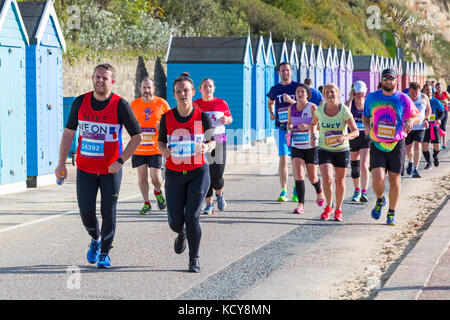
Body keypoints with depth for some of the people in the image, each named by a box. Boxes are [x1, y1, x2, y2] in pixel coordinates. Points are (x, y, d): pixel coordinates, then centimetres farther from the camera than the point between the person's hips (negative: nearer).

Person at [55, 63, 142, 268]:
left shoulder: (120, 105, -10)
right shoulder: (80, 102, 0)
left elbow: (137, 137, -5)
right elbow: (69, 132, 7)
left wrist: (120, 161, -14)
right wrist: (61, 162, 1)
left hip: (111, 170, -2)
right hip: (85, 169, 2)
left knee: (108, 213, -1)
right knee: (86, 211, -2)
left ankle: (105, 253, 18)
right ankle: (95, 239, 29)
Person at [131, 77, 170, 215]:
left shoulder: (162, 103, -2)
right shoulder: (134, 105, 4)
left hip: (155, 148, -2)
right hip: (138, 148, 2)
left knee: (156, 177, -6)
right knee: (142, 176, 2)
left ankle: (158, 192, 28)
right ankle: (146, 203, 17)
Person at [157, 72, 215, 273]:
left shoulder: (202, 117, -6)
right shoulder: (167, 118, -2)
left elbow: (212, 141, 4)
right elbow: (161, 141, 10)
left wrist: (206, 147, -19)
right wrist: (164, 150, -13)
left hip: (198, 173, -2)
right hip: (174, 174, 2)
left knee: (191, 216, -13)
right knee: (175, 222, 0)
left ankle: (194, 260, 6)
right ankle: (182, 234, 40)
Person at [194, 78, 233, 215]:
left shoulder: (221, 103, 4)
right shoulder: (195, 105, 4)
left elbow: (230, 117, 16)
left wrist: (226, 120, -7)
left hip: (219, 141, 0)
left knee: (217, 175, -5)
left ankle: (219, 195, 27)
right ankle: (209, 205, 9)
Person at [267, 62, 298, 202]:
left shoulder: (297, 87, 1)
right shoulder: (275, 89, 9)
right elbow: (270, 103, 29)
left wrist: (291, 101, -20)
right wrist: (271, 114, 10)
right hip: (281, 128, 1)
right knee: (283, 158, -7)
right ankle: (283, 191, -6)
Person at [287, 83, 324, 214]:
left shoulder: (312, 107, -7)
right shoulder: (292, 108, 6)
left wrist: (307, 126, -30)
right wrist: (290, 127, -4)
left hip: (311, 146, -2)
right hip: (296, 146, 3)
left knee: (312, 178, 8)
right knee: (298, 174, -15)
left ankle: (319, 191, 43)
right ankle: (301, 204, -12)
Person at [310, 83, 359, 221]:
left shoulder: (344, 110, -14)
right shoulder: (320, 110, -7)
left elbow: (356, 131, -16)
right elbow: (313, 123, 15)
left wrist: (346, 137, -34)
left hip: (342, 150, 0)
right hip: (324, 150, 1)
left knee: (340, 181, 8)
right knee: (327, 180, -16)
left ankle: (338, 210, 29)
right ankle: (328, 206, 9)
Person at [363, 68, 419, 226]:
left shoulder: (403, 99, -2)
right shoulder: (372, 97, 4)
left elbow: (416, 115, 5)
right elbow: (365, 115, 18)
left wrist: (410, 121, -18)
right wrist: (367, 126, -3)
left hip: (396, 145, 0)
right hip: (377, 145, 0)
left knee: (394, 179, 4)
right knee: (378, 178, -14)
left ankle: (392, 213, 20)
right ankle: (380, 200, 19)